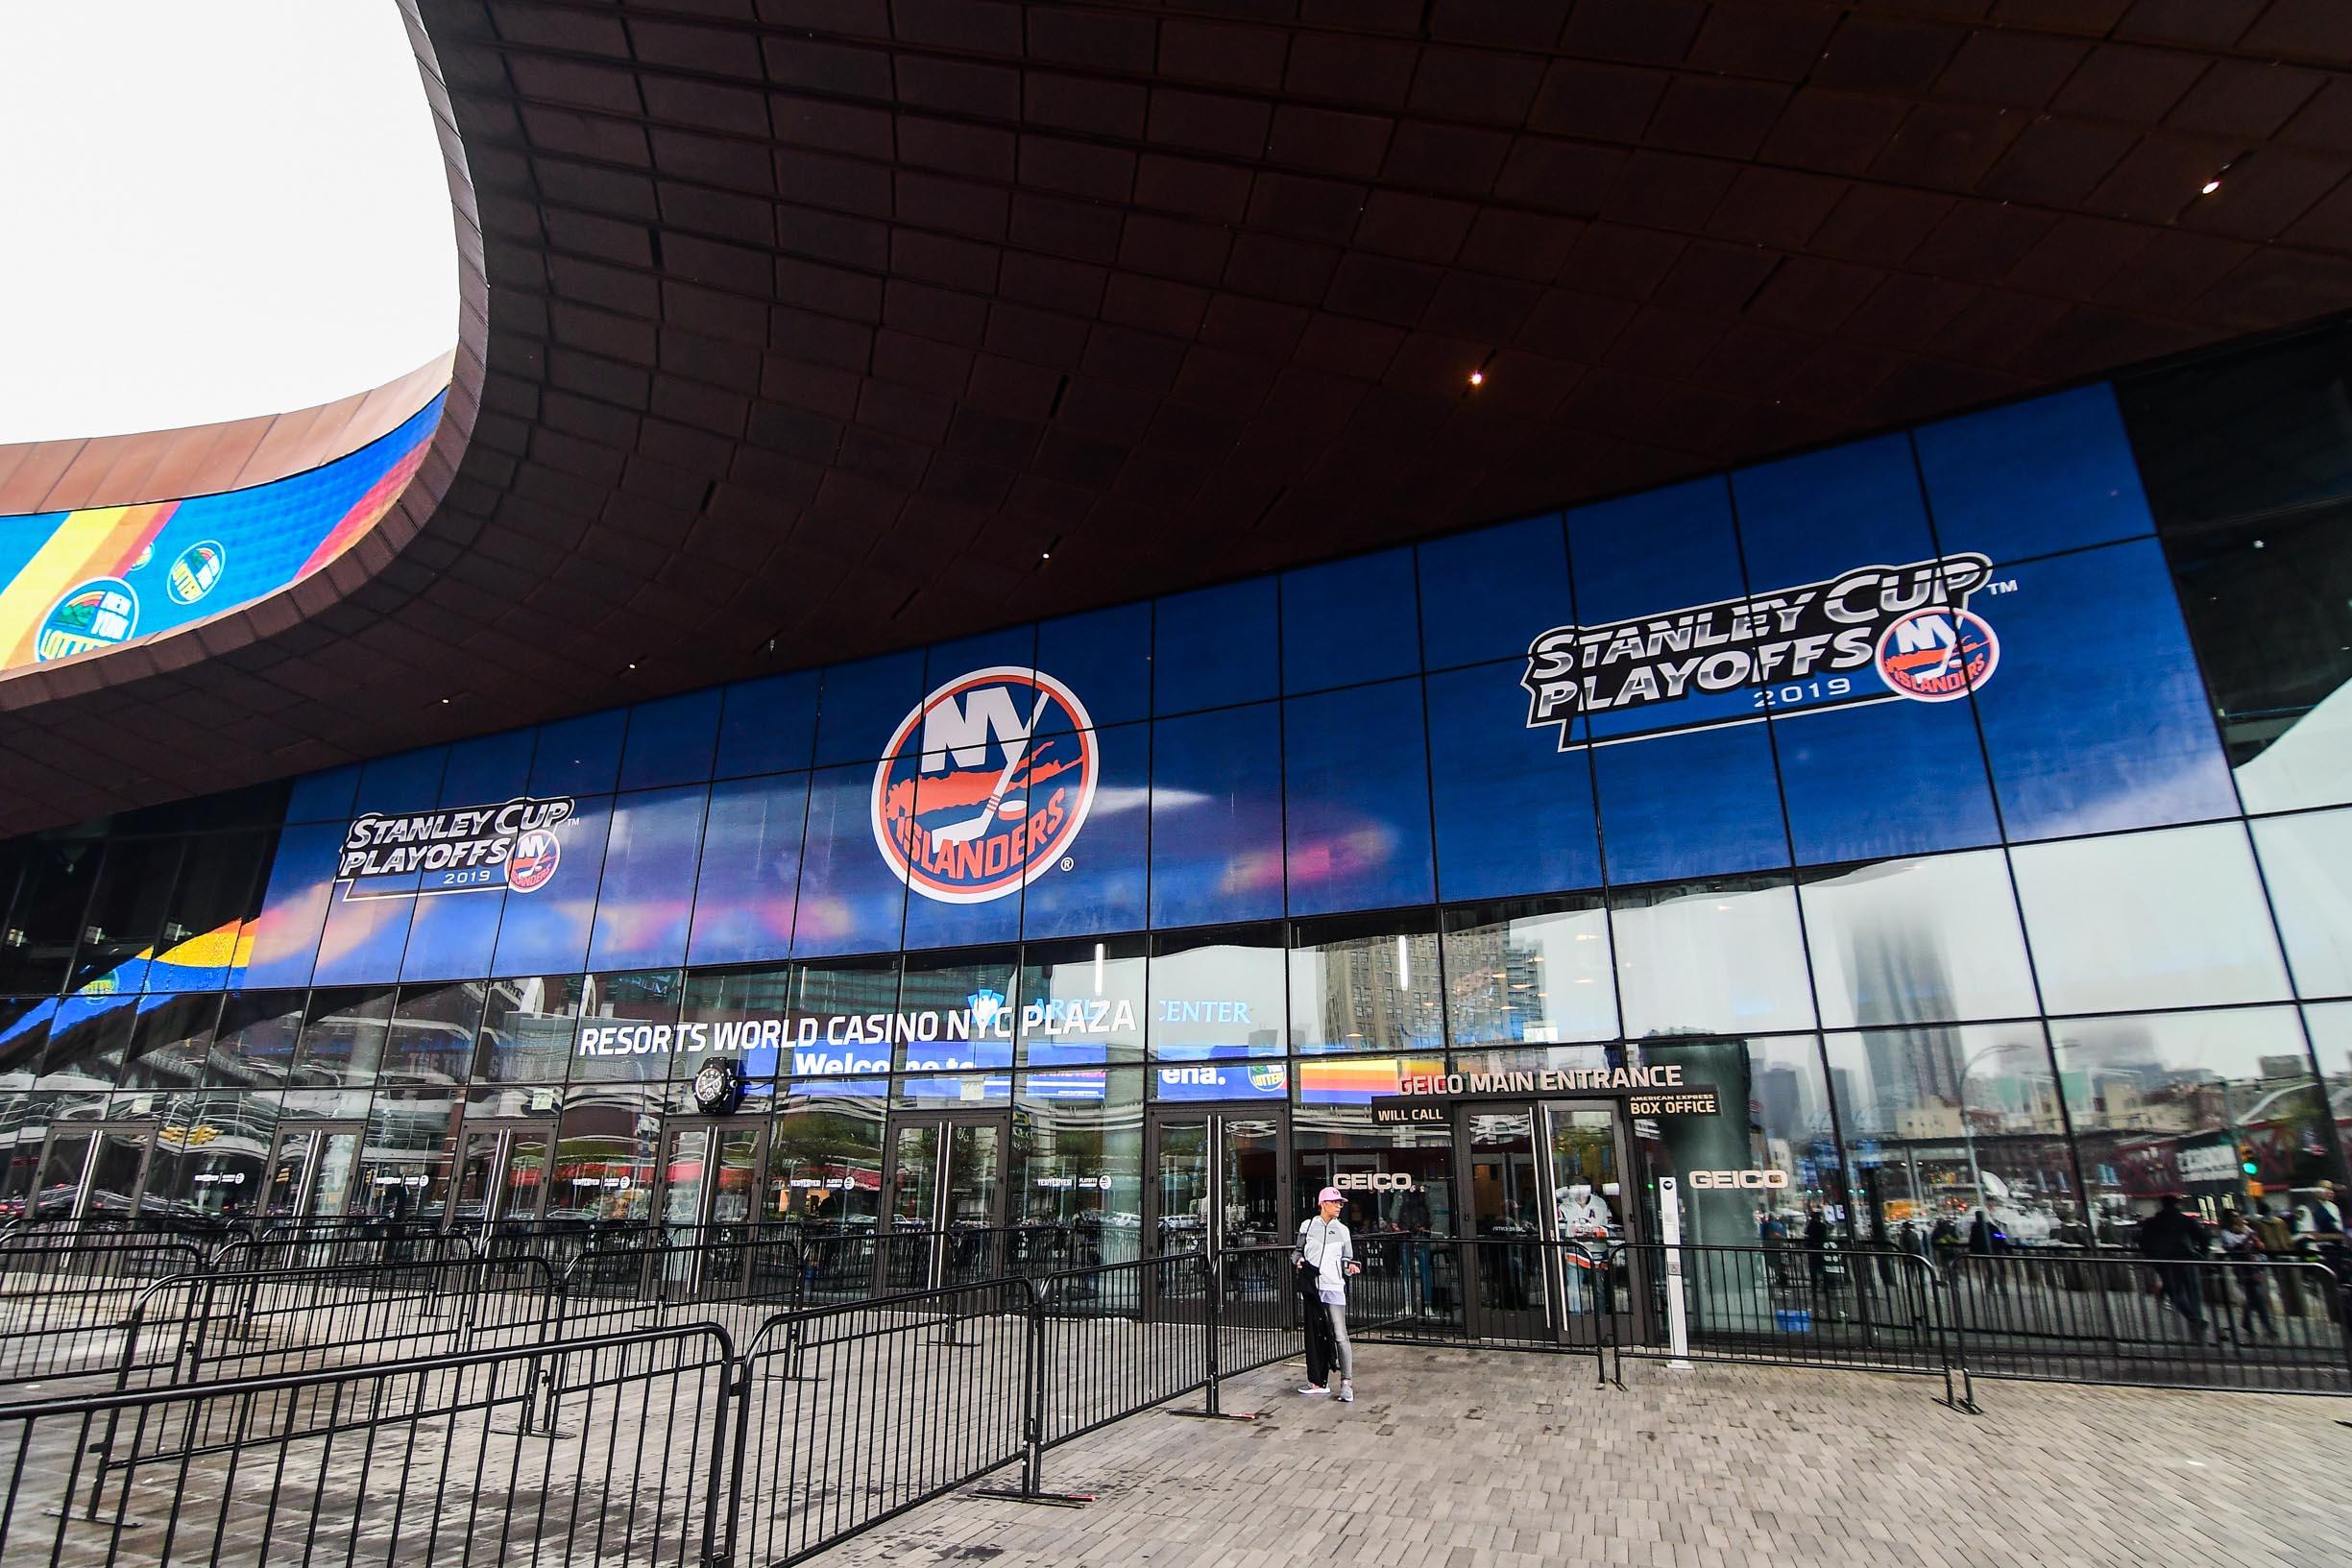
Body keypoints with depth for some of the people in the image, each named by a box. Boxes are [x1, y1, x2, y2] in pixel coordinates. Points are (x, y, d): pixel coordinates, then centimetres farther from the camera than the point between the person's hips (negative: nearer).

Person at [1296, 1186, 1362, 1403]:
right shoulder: (1307, 1226, 6)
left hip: (1334, 1287, -1)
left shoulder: (1342, 1230, 8)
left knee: (1339, 1336, -9)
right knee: (1314, 1335, 8)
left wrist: (1350, 1266, -8)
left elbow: (1347, 1258, 13)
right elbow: (1299, 1250, 17)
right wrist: (1299, 1260, -4)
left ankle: (1347, 1383, -2)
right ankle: (1318, 1382, 19)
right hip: (1311, 1287, 1)